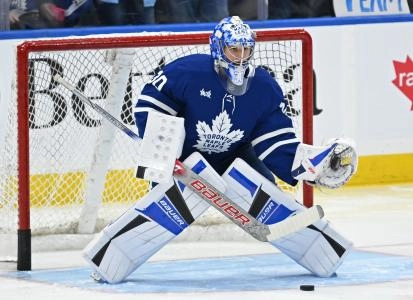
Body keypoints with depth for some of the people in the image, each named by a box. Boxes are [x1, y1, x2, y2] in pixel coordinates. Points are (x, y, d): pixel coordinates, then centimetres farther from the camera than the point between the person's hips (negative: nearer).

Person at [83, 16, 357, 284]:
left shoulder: (266, 89, -11)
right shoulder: (188, 72, -22)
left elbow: (277, 145, -8)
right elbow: (150, 105, -12)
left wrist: (317, 161, -21)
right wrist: (161, 153, -21)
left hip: (236, 159, 3)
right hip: (186, 157, -3)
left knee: (268, 201, -15)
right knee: (169, 206, -27)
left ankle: (328, 255, 1)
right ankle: (104, 262, -20)